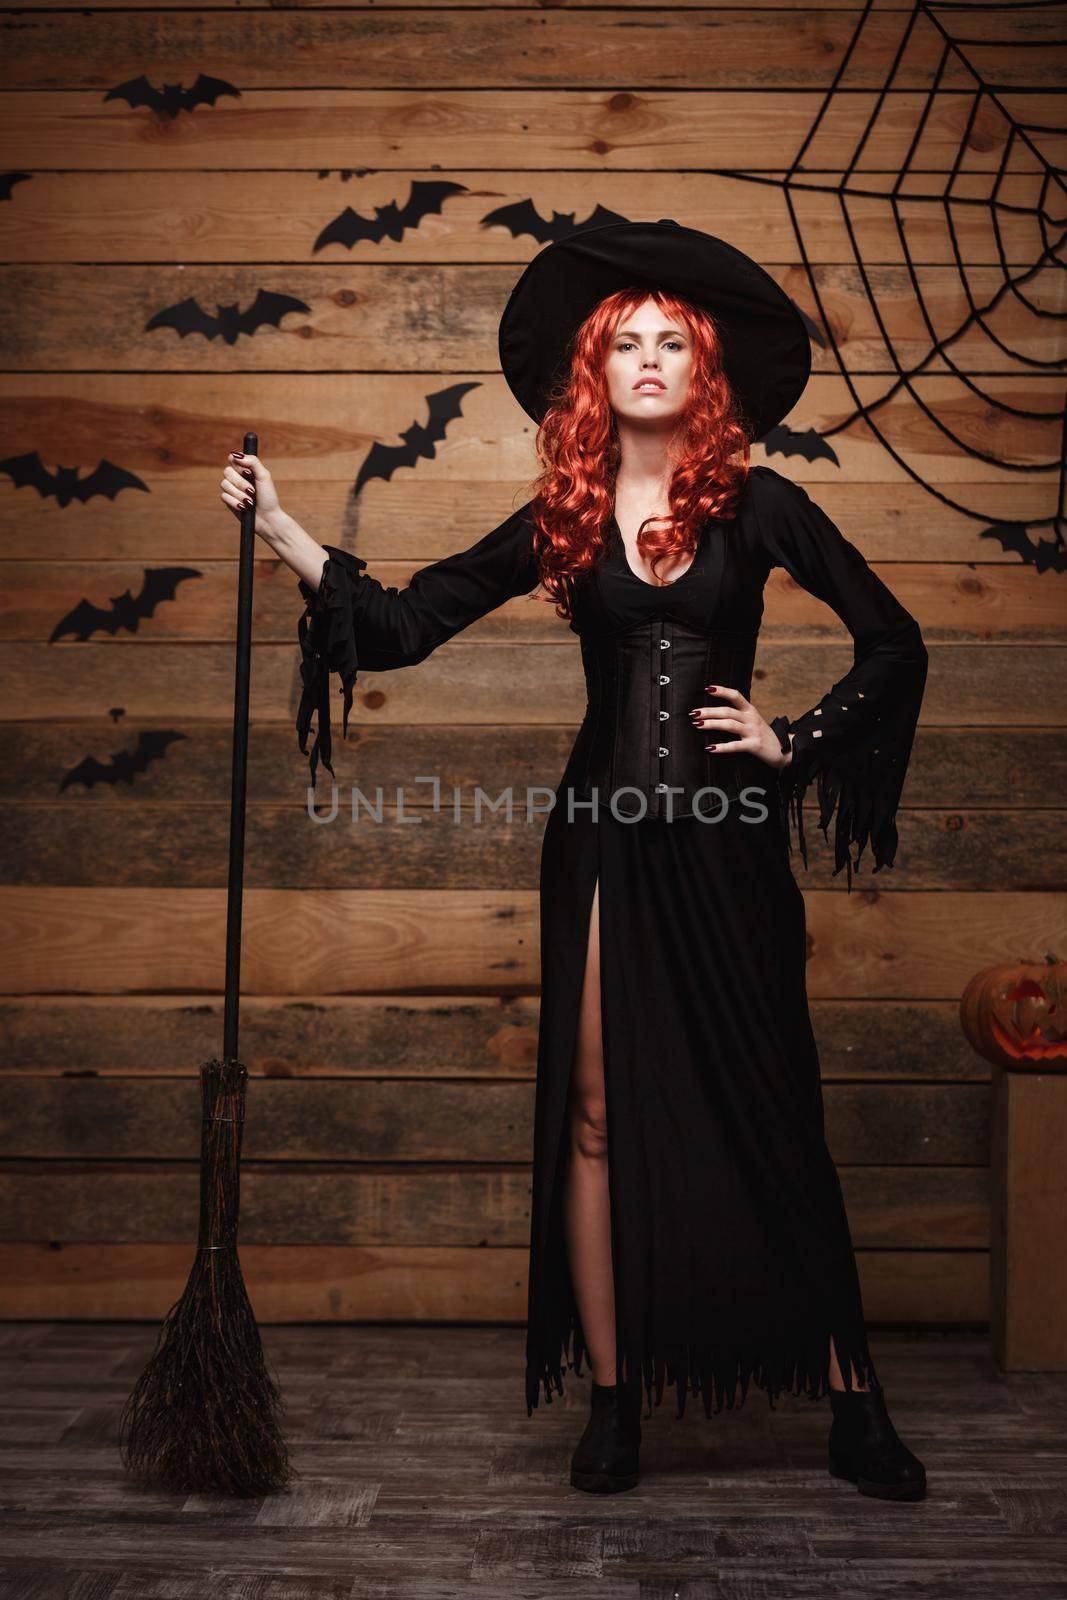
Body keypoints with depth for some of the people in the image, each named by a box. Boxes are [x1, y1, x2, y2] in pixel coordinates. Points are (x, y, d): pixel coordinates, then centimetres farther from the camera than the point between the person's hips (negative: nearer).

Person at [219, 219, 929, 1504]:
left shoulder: (759, 506, 2)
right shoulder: (559, 521, 6)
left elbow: (891, 642, 7)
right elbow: (403, 623, 3)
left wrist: (795, 741, -1)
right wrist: (281, 532, -4)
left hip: (728, 837, -1)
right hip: (606, 832, 2)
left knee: (767, 1111, 3)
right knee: (598, 1114, 2)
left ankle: (851, 1403, 17)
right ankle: (615, 1400, 16)